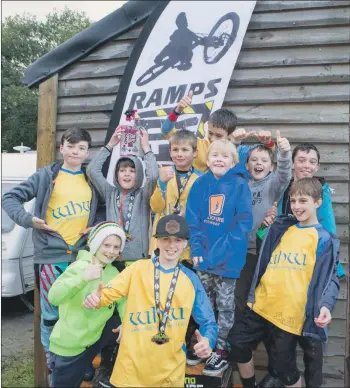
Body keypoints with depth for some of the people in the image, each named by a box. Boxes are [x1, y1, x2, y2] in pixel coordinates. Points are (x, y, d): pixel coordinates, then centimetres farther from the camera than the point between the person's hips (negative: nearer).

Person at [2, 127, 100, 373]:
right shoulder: (46, 176, -1)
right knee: (51, 315, 5)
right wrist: (27, 219, -18)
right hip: (51, 256, -2)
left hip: (82, 256, 3)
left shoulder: (91, 179, 9)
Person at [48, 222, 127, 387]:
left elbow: (122, 299, 3)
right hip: (67, 347, -5)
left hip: (95, 338, 6)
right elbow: (53, 297, -29)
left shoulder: (113, 272, 2)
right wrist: (83, 278, -42)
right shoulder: (80, 266, -18)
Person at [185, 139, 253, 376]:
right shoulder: (200, 184, 2)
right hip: (203, 255, 4)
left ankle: (221, 351, 21)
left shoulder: (240, 185, -7)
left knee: (225, 306, 9)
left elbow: (244, 222, -11)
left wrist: (226, 251, -18)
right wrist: (197, 250, -8)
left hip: (228, 258, -3)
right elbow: (192, 219, 1)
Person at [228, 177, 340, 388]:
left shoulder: (325, 240, -1)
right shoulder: (280, 229, 12)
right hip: (262, 305, 6)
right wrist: (253, 296, 14)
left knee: (283, 367, 4)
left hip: (291, 314, -5)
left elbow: (330, 278, -5)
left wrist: (326, 305, -23)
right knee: (238, 343, 12)